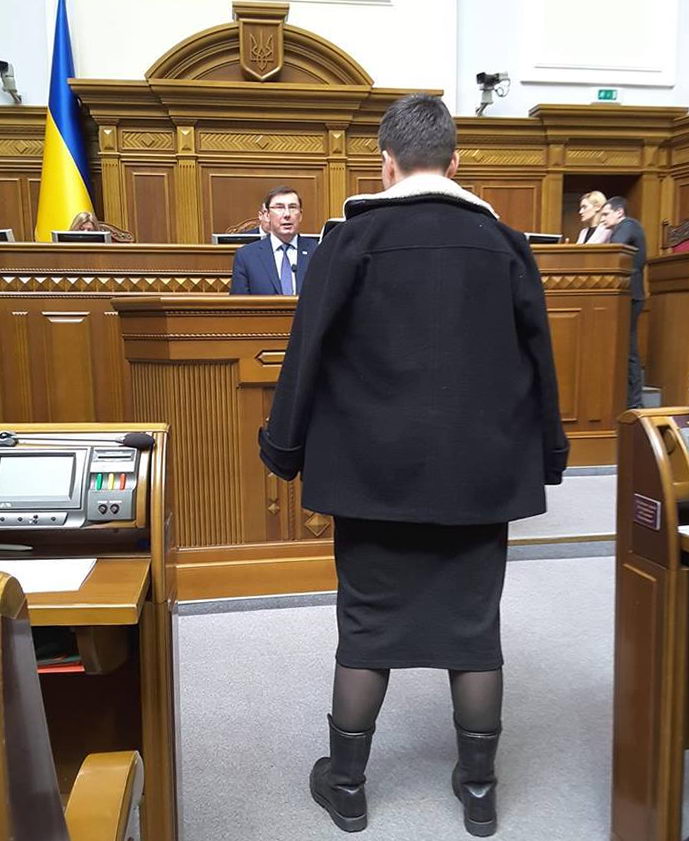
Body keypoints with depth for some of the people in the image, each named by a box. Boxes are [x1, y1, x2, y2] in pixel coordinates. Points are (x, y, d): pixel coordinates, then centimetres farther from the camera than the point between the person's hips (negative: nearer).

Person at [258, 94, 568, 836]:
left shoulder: (353, 238, -6)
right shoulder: (502, 241, 2)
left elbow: (307, 352, -6)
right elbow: (539, 359, 7)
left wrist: (284, 448, 4)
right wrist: (548, 456, 16)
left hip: (376, 470, -2)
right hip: (481, 473, 2)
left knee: (367, 627, 10)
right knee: (474, 626, 13)